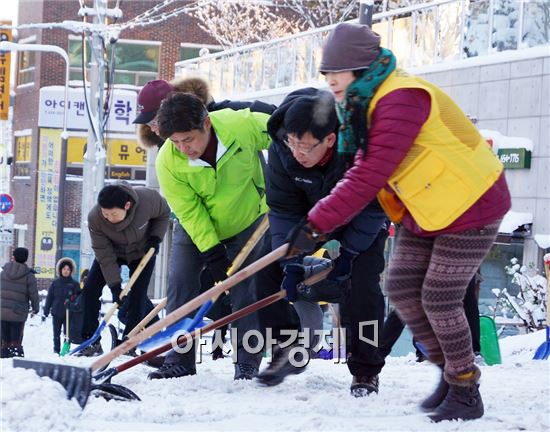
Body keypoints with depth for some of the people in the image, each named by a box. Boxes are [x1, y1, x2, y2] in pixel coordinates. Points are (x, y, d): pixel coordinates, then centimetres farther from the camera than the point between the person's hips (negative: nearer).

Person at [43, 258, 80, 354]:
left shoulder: (74, 284, 1)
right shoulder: (55, 283, 5)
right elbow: (49, 297, 7)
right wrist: (46, 310, 3)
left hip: (69, 314, -2)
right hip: (56, 313, 2)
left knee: (67, 334, 0)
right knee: (56, 334, 7)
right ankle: (56, 351, 14)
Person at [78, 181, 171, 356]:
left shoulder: (148, 199, -37)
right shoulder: (94, 218, -35)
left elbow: (164, 214, -11)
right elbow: (104, 254, -27)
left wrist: (155, 237, -22)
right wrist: (115, 286, -30)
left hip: (143, 250, -1)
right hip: (112, 250, 1)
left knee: (137, 295, -10)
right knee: (90, 288, -11)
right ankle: (91, 341, -4)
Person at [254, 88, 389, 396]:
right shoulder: (282, 150, -29)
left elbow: (373, 207, -25)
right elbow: (284, 210, -20)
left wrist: (347, 254, -25)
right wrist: (292, 263, -26)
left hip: (363, 222, -4)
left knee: (361, 284, -22)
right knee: (268, 271, -7)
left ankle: (366, 371, -7)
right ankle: (286, 351, 9)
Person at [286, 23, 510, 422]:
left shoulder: (401, 101, -28)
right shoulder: (367, 103, 4)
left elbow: (368, 178, -32)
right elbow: (361, 172, 7)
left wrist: (316, 225, -31)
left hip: (469, 207, -9)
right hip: (425, 210, 9)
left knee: (439, 299, -8)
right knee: (402, 288, 4)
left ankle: (466, 390, 9)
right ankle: (450, 369, 20)